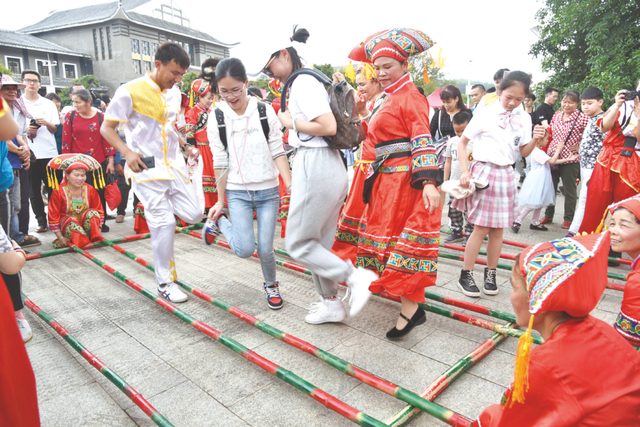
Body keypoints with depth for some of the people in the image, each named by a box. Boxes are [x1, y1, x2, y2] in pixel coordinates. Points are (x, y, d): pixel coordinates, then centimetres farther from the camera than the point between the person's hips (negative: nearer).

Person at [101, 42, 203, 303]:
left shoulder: (174, 93, 11)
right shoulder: (130, 92, -10)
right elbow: (107, 128, -5)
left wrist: (185, 146, 8)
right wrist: (127, 153, -20)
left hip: (175, 164, 6)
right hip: (147, 168, -6)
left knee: (194, 215, -2)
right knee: (164, 223, -6)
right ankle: (165, 283, 10)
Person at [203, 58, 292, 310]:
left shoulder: (265, 111, -4)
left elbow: (278, 152, -2)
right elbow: (220, 163, 1)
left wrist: (291, 185, -10)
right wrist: (220, 201, 4)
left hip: (268, 191, 0)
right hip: (237, 192, 0)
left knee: (265, 249, 0)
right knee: (244, 249, -11)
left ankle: (271, 285, 31)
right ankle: (219, 222, 20)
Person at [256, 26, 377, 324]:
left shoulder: (302, 82, -10)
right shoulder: (308, 81, 19)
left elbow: (328, 126, -21)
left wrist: (291, 123, -8)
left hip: (315, 166, -10)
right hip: (331, 165, 10)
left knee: (298, 244, 0)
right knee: (319, 242, 16)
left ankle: (356, 277, -3)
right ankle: (330, 304, 25)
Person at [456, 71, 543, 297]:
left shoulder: (524, 118, 7)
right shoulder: (485, 113, -6)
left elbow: (524, 152, 10)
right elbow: (462, 142, -3)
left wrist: (535, 139, -10)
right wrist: (465, 171, -12)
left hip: (506, 175, 4)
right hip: (483, 171, -4)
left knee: (498, 228, 8)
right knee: (481, 227, -5)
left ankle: (490, 274, 22)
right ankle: (466, 275, 8)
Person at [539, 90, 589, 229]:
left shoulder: (583, 118, -10)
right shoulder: (556, 115, 7)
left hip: (570, 159, -5)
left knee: (570, 190, 7)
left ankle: (568, 219, 20)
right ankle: (548, 215, 28)